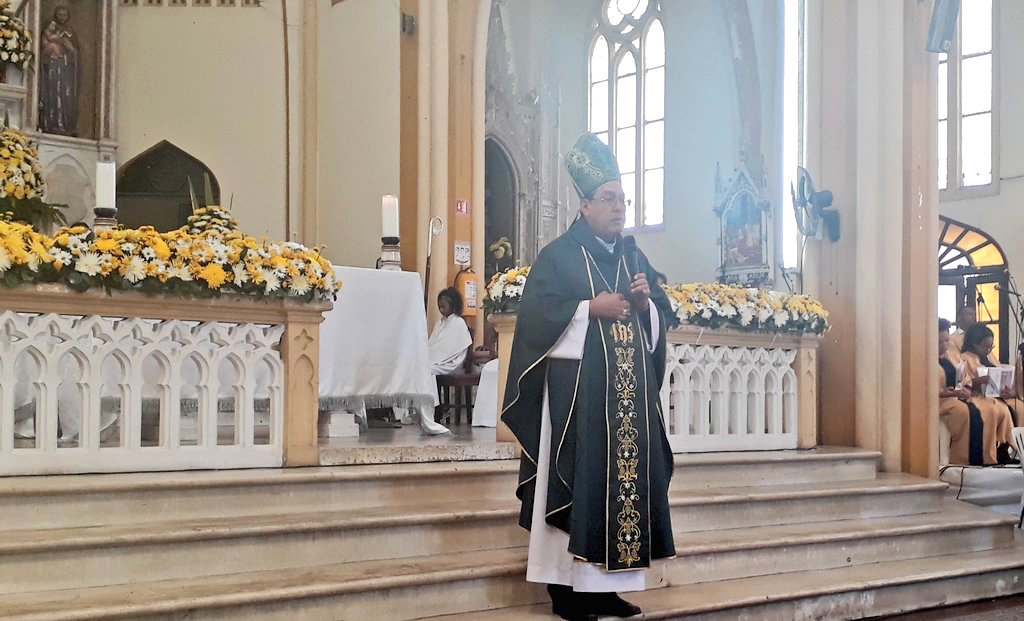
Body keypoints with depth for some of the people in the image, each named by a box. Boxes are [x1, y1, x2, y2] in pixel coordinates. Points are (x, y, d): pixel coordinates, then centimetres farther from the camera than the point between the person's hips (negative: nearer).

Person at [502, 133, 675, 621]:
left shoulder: (634, 258, 16)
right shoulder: (558, 255, -2)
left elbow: (661, 315, 17)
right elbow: (536, 313, -11)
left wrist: (645, 301, -4)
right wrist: (591, 308, -17)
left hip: (629, 392, 6)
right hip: (577, 392, -6)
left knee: (625, 476, 5)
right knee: (578, 483, -7)